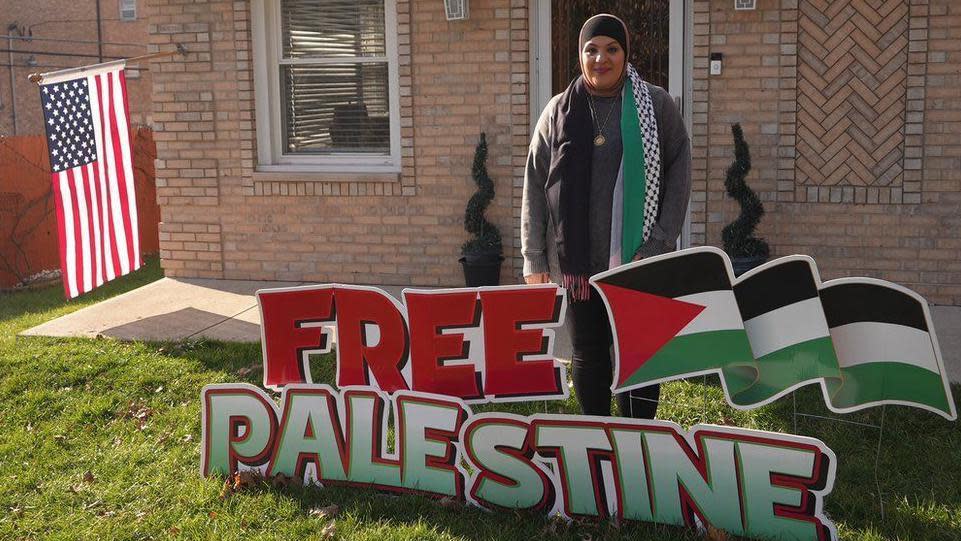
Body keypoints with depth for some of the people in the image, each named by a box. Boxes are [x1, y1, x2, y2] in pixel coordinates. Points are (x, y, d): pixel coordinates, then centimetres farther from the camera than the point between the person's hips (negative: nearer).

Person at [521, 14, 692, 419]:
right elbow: (534, 186, 5)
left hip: (639, 261, -1)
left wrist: (660, 245, -9)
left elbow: (678, 176, 0)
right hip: (576, 260, 2)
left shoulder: (657, 105, 2)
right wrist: (534, 259, 1)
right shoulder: (559, 111, 6)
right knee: (588, 355, 11)